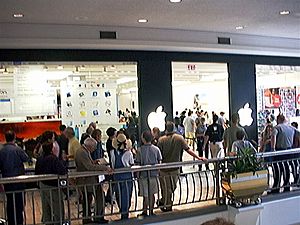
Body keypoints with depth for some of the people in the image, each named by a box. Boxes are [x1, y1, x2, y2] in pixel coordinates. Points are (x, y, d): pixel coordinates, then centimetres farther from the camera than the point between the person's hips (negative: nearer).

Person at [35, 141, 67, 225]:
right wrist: (65, 167, -10)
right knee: (58, 208, 3)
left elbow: (37, 173, 11)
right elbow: (62, 171, -30)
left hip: (43, 186, 7)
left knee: (46, 209, 17)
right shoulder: (54, 159, -20)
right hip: (52, 187, -7)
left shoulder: (39, 159, 2)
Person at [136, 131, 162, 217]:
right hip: (154, 174, 3)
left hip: (144, 175, -3)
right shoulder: (156, 149, -4)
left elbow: (138, 164, -9)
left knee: (146, 195, 6)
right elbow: (159, 162, 1)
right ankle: (151, 211, 28)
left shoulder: (140, 150, -12)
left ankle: (145, 212, 15)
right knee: (152, 194, 16)